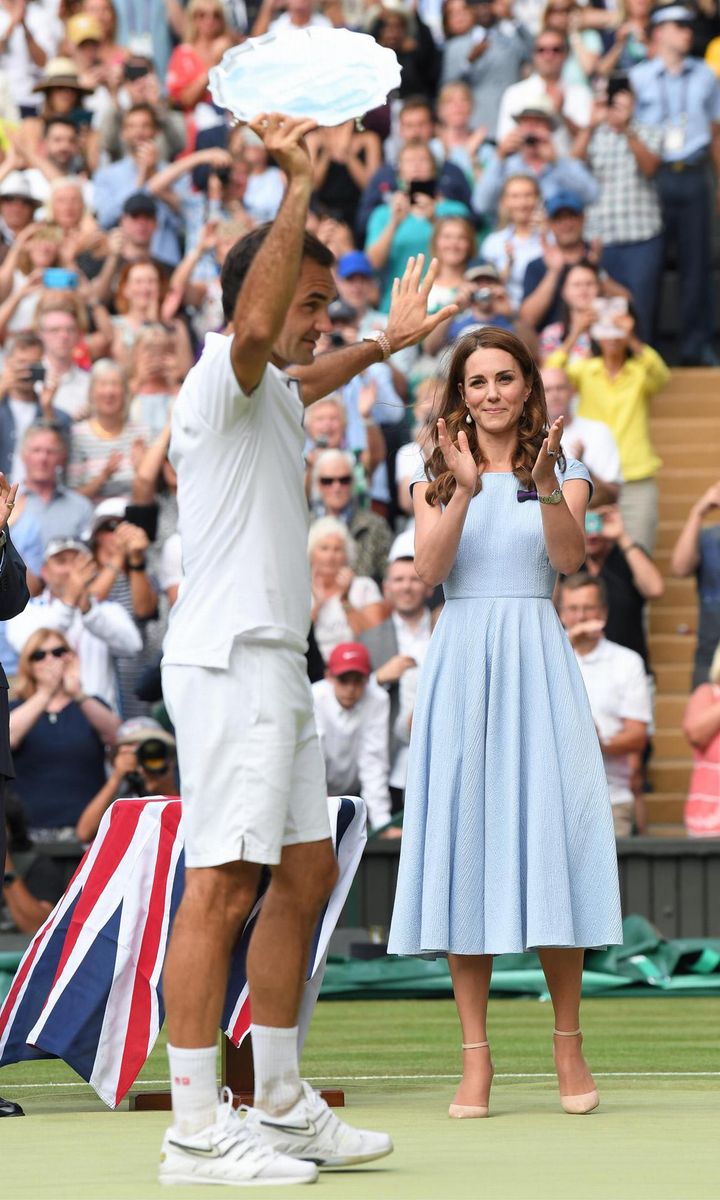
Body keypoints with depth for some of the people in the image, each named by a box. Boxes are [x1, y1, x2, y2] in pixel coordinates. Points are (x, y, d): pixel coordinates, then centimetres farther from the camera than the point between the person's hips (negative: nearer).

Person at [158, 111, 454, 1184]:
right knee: (223, 887, -12)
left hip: (276, 664, 11)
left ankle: (282, 1106, 18)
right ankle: (196, 1131, -13)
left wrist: (387, 341, 58)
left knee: (305, 876, 12)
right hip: (230, 661, -11)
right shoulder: (222, 379, -9)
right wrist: (298, 191, -36)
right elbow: (256, 327, -33)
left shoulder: (271, 394, 20)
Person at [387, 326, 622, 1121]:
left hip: (536, 661, -1)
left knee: (549, 834, -6)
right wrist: (464, 489, -17)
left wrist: (547, 485, -25)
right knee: (462, 842, -3)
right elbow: (427, 570, -5)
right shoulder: (435, 478, 11)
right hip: (460, 660, 1)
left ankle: (568, 1044, 3)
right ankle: (475, 1059, -2)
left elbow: (569, 559, -9)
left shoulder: (563, 471, 9)